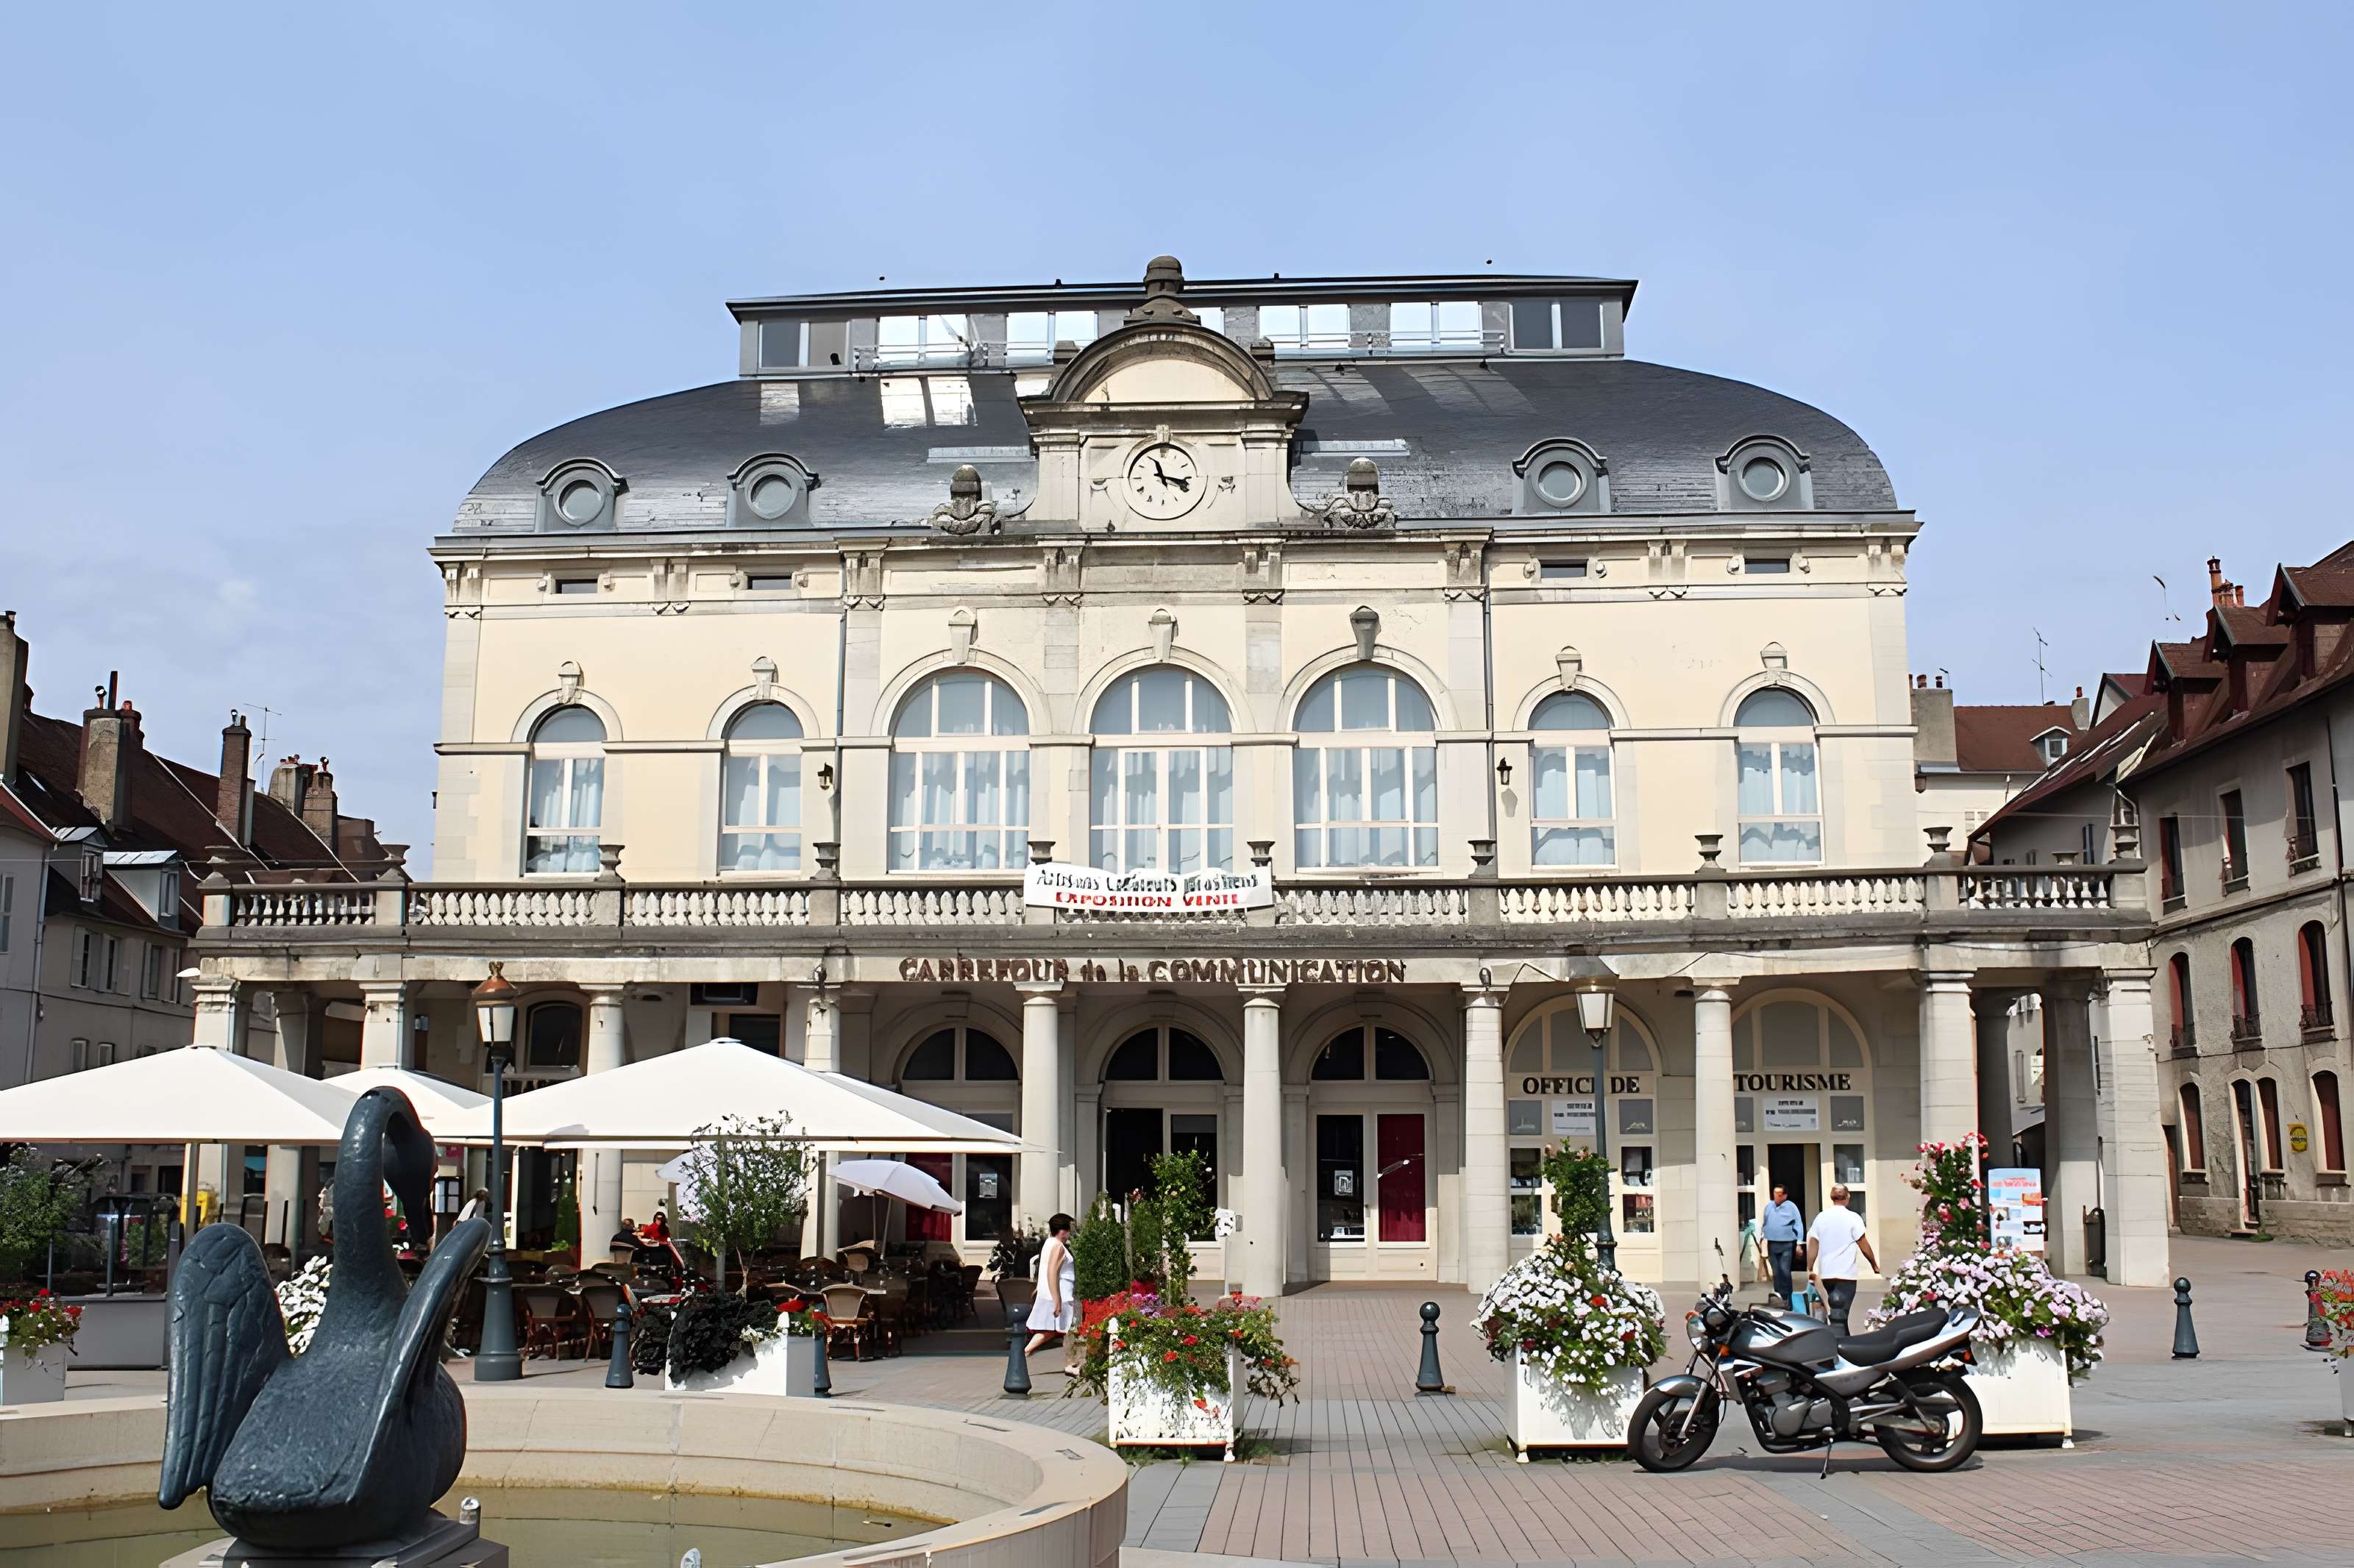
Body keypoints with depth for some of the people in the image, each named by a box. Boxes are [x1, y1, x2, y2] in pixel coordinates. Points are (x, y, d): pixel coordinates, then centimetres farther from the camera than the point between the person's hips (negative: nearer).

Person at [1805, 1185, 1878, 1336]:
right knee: (1840, 1316, -6)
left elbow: (1813, 1245, 3)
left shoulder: (1821, 1217, 4)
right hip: (1846, 1274, -4)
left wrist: (1810, 1270, 8)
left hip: (1825, 1275, 5)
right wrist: (1875, 1266, 7)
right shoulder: (1852, 1218, -8)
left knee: (1835, 1313, 17)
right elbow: (1864, 1246, -5)